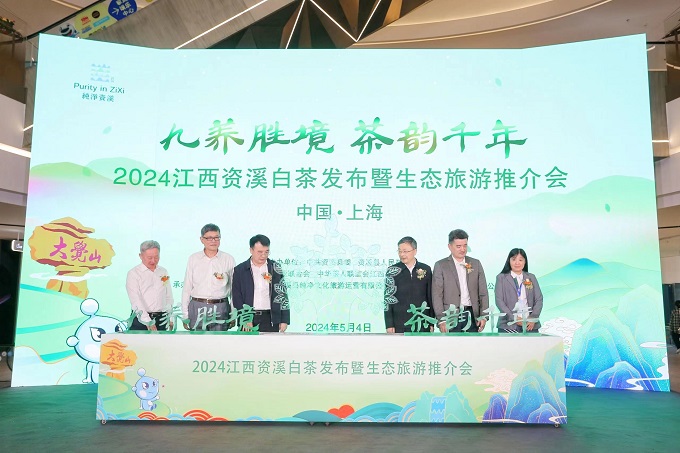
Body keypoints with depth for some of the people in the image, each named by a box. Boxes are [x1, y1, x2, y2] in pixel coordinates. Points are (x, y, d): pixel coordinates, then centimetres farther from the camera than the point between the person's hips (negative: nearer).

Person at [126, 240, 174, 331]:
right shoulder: (133, 273, -2)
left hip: (161, 319, 4)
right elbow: (135, 301, -12)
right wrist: (148, 322, -19)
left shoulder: (163, 272, 14)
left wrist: (170, 318, 11)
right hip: (141, 319, -4)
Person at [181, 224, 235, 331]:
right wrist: (185, 316, 6)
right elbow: (186, 288, 9)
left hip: (220, 309, 0)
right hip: (197, 308, 1)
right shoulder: (193, 259, 7)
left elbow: (234, 288, 8)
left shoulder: (228, 259, 5)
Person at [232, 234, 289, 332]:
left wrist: (284, 320, 1)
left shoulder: (275, 268, 6)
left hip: (270, 318, 1)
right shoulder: (240, 270, 3)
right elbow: (237, 297, 1)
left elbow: (282, 294, 6)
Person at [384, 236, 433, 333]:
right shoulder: (392, 271, 0)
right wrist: (389, 324, -5)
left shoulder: (426, 270, 4)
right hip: (399, 325, -1)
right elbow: (387, 299, 0)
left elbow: (430, 297, 7)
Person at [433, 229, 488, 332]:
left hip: (472, 316, 3)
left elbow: (483, 292, 10)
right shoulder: (440, 265, 0)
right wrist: (441, 320, -10)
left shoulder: (476, 264, 10)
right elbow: (437, 296, -4)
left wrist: (483, 316, 2)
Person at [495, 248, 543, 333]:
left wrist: (533, 318, -7)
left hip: (530, 325, 3)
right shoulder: (501, 278, 6)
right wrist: (514, 318, -13)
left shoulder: (531, 278, 15)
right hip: (508, 325, -2)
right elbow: (499, 301, -2)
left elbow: (539, 299, 9)